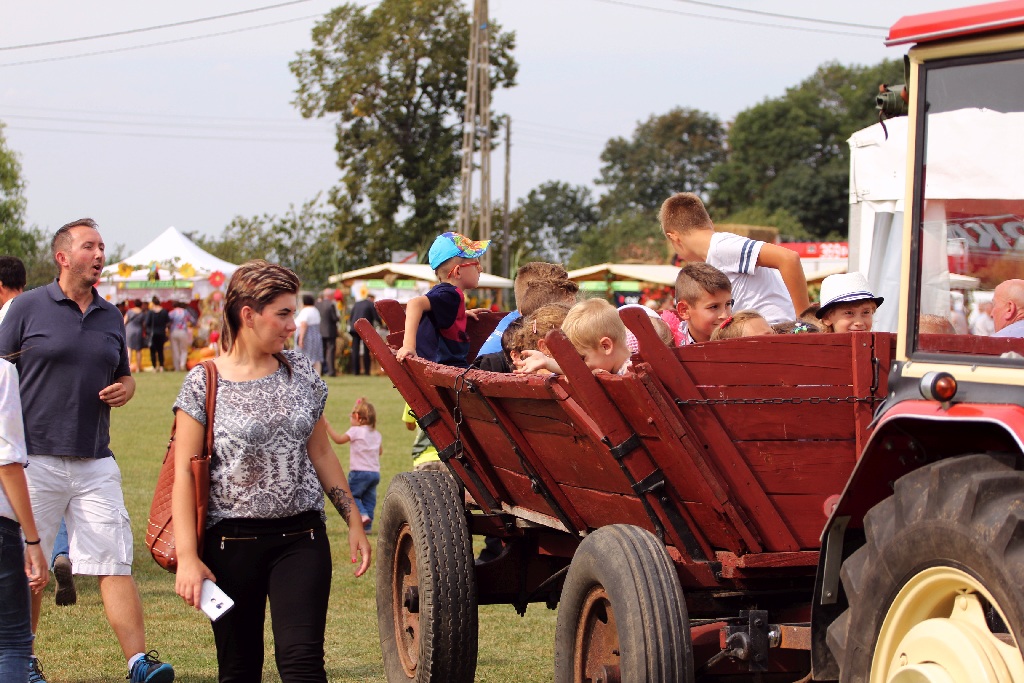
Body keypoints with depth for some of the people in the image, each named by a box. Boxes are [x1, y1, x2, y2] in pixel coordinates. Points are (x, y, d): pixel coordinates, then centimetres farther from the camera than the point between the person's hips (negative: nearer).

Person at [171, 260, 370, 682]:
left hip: (302, 537, 2)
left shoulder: (302, 373, 6)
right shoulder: (204, 384, -5)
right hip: (232, 540, -2)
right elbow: (184, 473, -6)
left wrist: (353, 521, 13)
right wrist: (187, 557, -13)